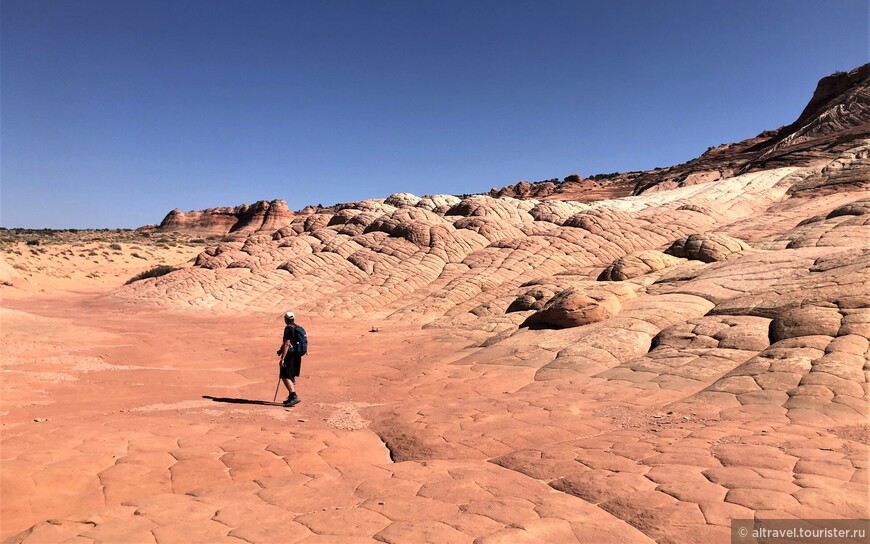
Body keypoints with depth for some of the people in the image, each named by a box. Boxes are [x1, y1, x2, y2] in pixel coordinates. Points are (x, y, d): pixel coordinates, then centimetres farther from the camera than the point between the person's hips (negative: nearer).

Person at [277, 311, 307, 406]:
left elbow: (287, 344, -19)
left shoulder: (289, 328, -12)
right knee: (292, 377, 17)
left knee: (285, 377, -10)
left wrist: (282, 358, -20)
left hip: (290, 355, -9)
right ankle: (291, 397, 23)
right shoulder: (299, 328, 14)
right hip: (297, 355, 9)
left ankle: (294, 396, -19)